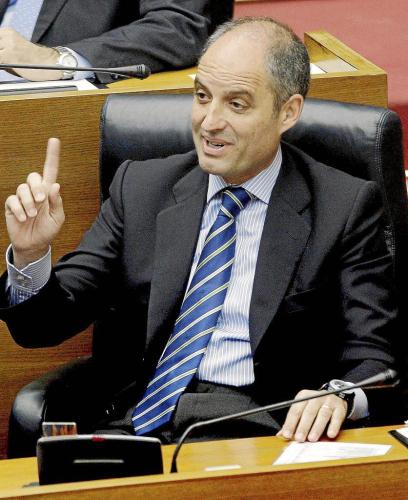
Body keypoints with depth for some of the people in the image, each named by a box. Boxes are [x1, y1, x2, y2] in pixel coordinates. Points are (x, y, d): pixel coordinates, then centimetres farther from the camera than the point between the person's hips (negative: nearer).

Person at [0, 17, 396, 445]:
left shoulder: (346, 208, 4)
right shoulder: (139, 188, 14)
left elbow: (370, 358, 0)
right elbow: (46, 325, 13)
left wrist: (339, 396, -24)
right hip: (137, 422, 3)